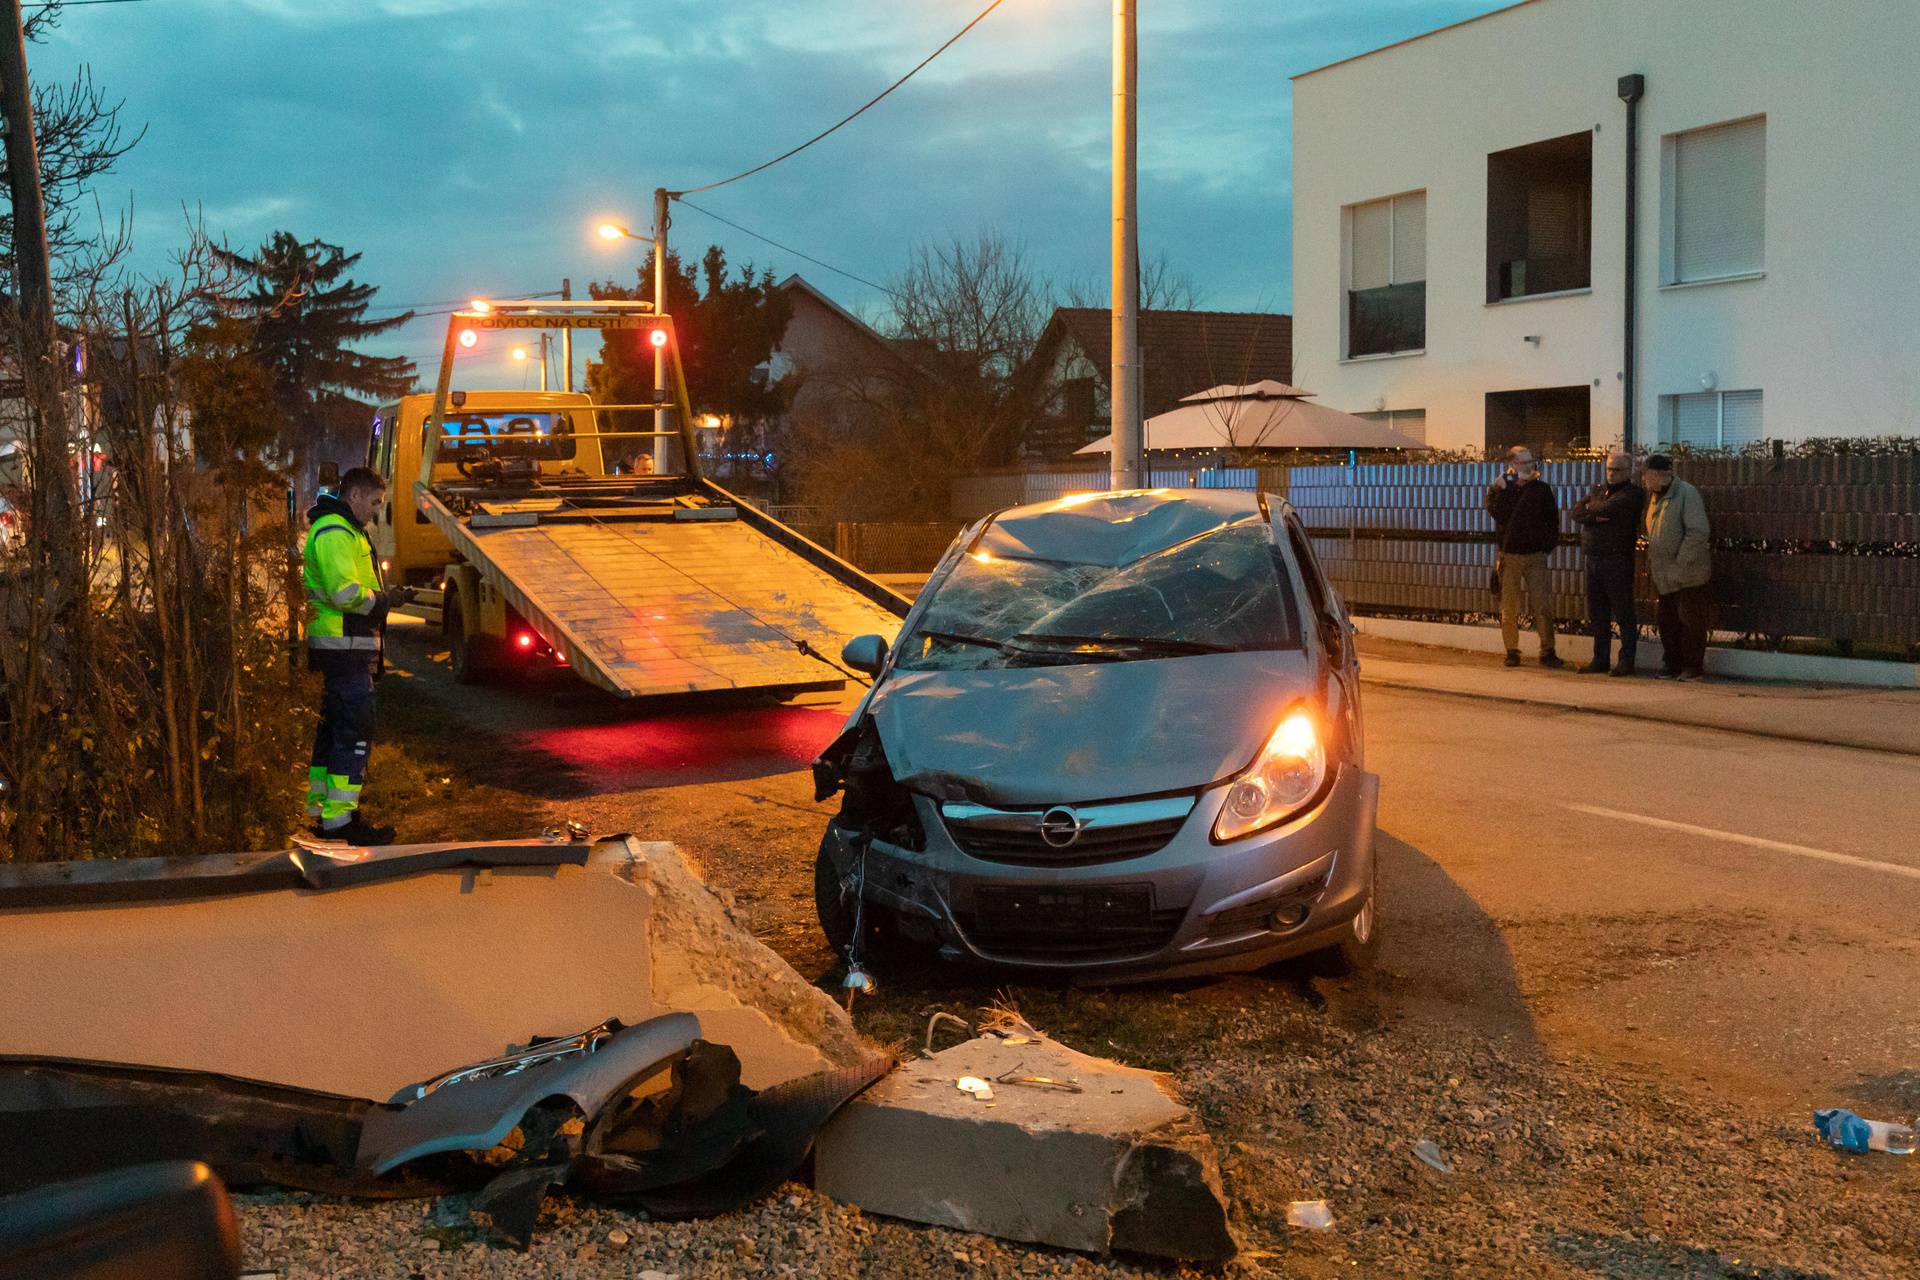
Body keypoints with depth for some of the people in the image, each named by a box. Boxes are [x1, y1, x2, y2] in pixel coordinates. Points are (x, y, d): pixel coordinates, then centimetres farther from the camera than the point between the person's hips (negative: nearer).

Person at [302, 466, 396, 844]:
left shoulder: (337, 529, 22)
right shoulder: (336, 532, -14)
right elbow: (345, 592, -24)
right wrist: (379, 600, -8)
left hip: (337, 649, 11)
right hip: (345, 647, -11)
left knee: (331, 730, 16)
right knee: (354, 733, -8)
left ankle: (319, 808, 24)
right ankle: (340, 820, -6)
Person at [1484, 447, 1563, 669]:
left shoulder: (1542, 489, 7)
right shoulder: (1499, 489, 4)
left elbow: (1553, 520, 10)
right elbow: (1498, 514, -14)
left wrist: (1549, 546, 2)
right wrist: (1502, 489, -18)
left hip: (1535, 555, 0)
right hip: (1509, 556, 0)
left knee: (1542, 605, -5)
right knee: (1509, 607, 2)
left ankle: (1547, 651, 0)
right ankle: (1512, 652, 10)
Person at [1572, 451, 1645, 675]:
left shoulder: (1633, 494, -3)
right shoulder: (1598, 490, 18)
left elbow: (1610, 508, -19)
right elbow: (1577, 514, 5)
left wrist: (1592, 508, 1)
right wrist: (1598, 516, -13)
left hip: (1618, 560, -7)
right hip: (1594, 559, 7)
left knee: (1623, 613, -3)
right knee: (1597, 614, 11)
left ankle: (1626, 661, 2)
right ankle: (1600, 660, 18)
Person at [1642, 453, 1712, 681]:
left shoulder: (1687, 493, -13)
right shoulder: (1654, 496, 12)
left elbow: (1699, 532, -20)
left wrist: (1680, 563, -20)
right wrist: (1650, 564, 10)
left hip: (1689, 574, -8)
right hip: (1664, 576, 8)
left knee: (1690, 621, -2)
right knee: (1668, 621, 11)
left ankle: (1694, 667, 6)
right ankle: (1673, 664, 20)